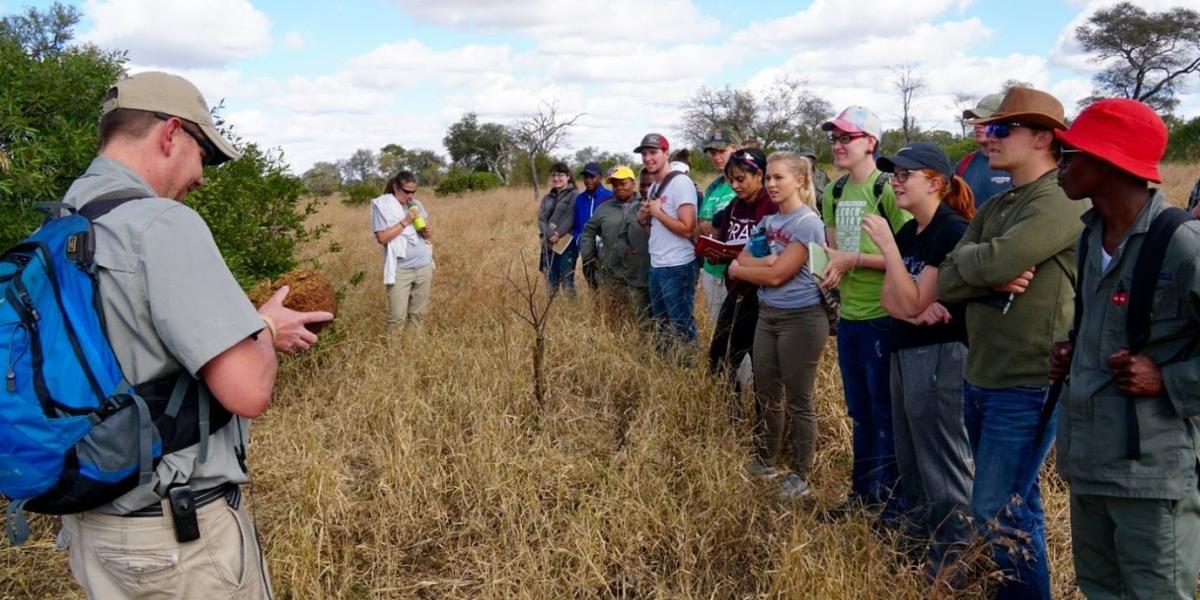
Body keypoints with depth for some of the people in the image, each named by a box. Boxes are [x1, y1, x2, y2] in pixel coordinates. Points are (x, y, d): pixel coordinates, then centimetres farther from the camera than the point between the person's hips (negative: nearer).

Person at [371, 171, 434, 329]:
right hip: (400, 269, -5)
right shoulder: (381, 205, -4)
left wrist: (426, 231, -3)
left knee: (418, 314, 7)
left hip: (424, 266, 5)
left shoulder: (416, 204, 12)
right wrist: (405, 221, -15)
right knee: (397, 317, -8)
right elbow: (382, 238, -12)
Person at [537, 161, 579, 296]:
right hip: (548, 244, 6)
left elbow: (571, 218, -10)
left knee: (567, 282, -9)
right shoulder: (547, 198, 17)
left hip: (566, 244, -5)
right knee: (551, 282, 9)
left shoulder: (574, 195, 0)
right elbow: (541, 219, 8)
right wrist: (550, 235, -11)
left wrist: (558, 234, -19)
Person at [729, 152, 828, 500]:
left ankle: (799, 476, 14)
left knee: (798, 401, 3)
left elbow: (776, 275, -18)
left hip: (800, 318, -8)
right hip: (767, 314, 8)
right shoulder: (769, 222, 10)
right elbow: (743, 259, 4)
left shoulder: (807, 222, -14)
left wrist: (739, 270, -4)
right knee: (766, 394, 17)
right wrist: (763, 261, -16)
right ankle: (765, 461, 32)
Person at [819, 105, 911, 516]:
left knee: (885, 413, 3)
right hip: (848, 315, 8)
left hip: (882, 316, -8)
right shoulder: (834, 193, 10)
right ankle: (861, 492, 32)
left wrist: (853, 260, -17)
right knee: (859, 411, 18)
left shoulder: (888, 190, -14)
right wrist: (831, 267, -3)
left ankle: (889, 501, 15)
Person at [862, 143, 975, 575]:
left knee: (942, 469, -1)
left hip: (940, 357, -10)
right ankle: (919, 545, 34)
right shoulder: (907, 232, 11)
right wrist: (918, 312, -16)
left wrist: (886, 244, -21)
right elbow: (889, 300, 5)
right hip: (905, 354, 10)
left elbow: (912, 301, -19)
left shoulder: (952, 231, -16)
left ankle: (952, 566, 10)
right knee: (910, 465, 19)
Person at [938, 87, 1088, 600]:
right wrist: (993, 278, -17)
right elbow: (946, 284, 3)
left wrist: (964, 258, -6)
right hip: (980, 380, 8)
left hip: (1027, 386, -8)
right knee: (1015, 503, 19)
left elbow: (993, 262, -28)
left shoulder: (1061, 203, -15)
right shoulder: (995, 208, 12)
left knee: (996, 511, -3)